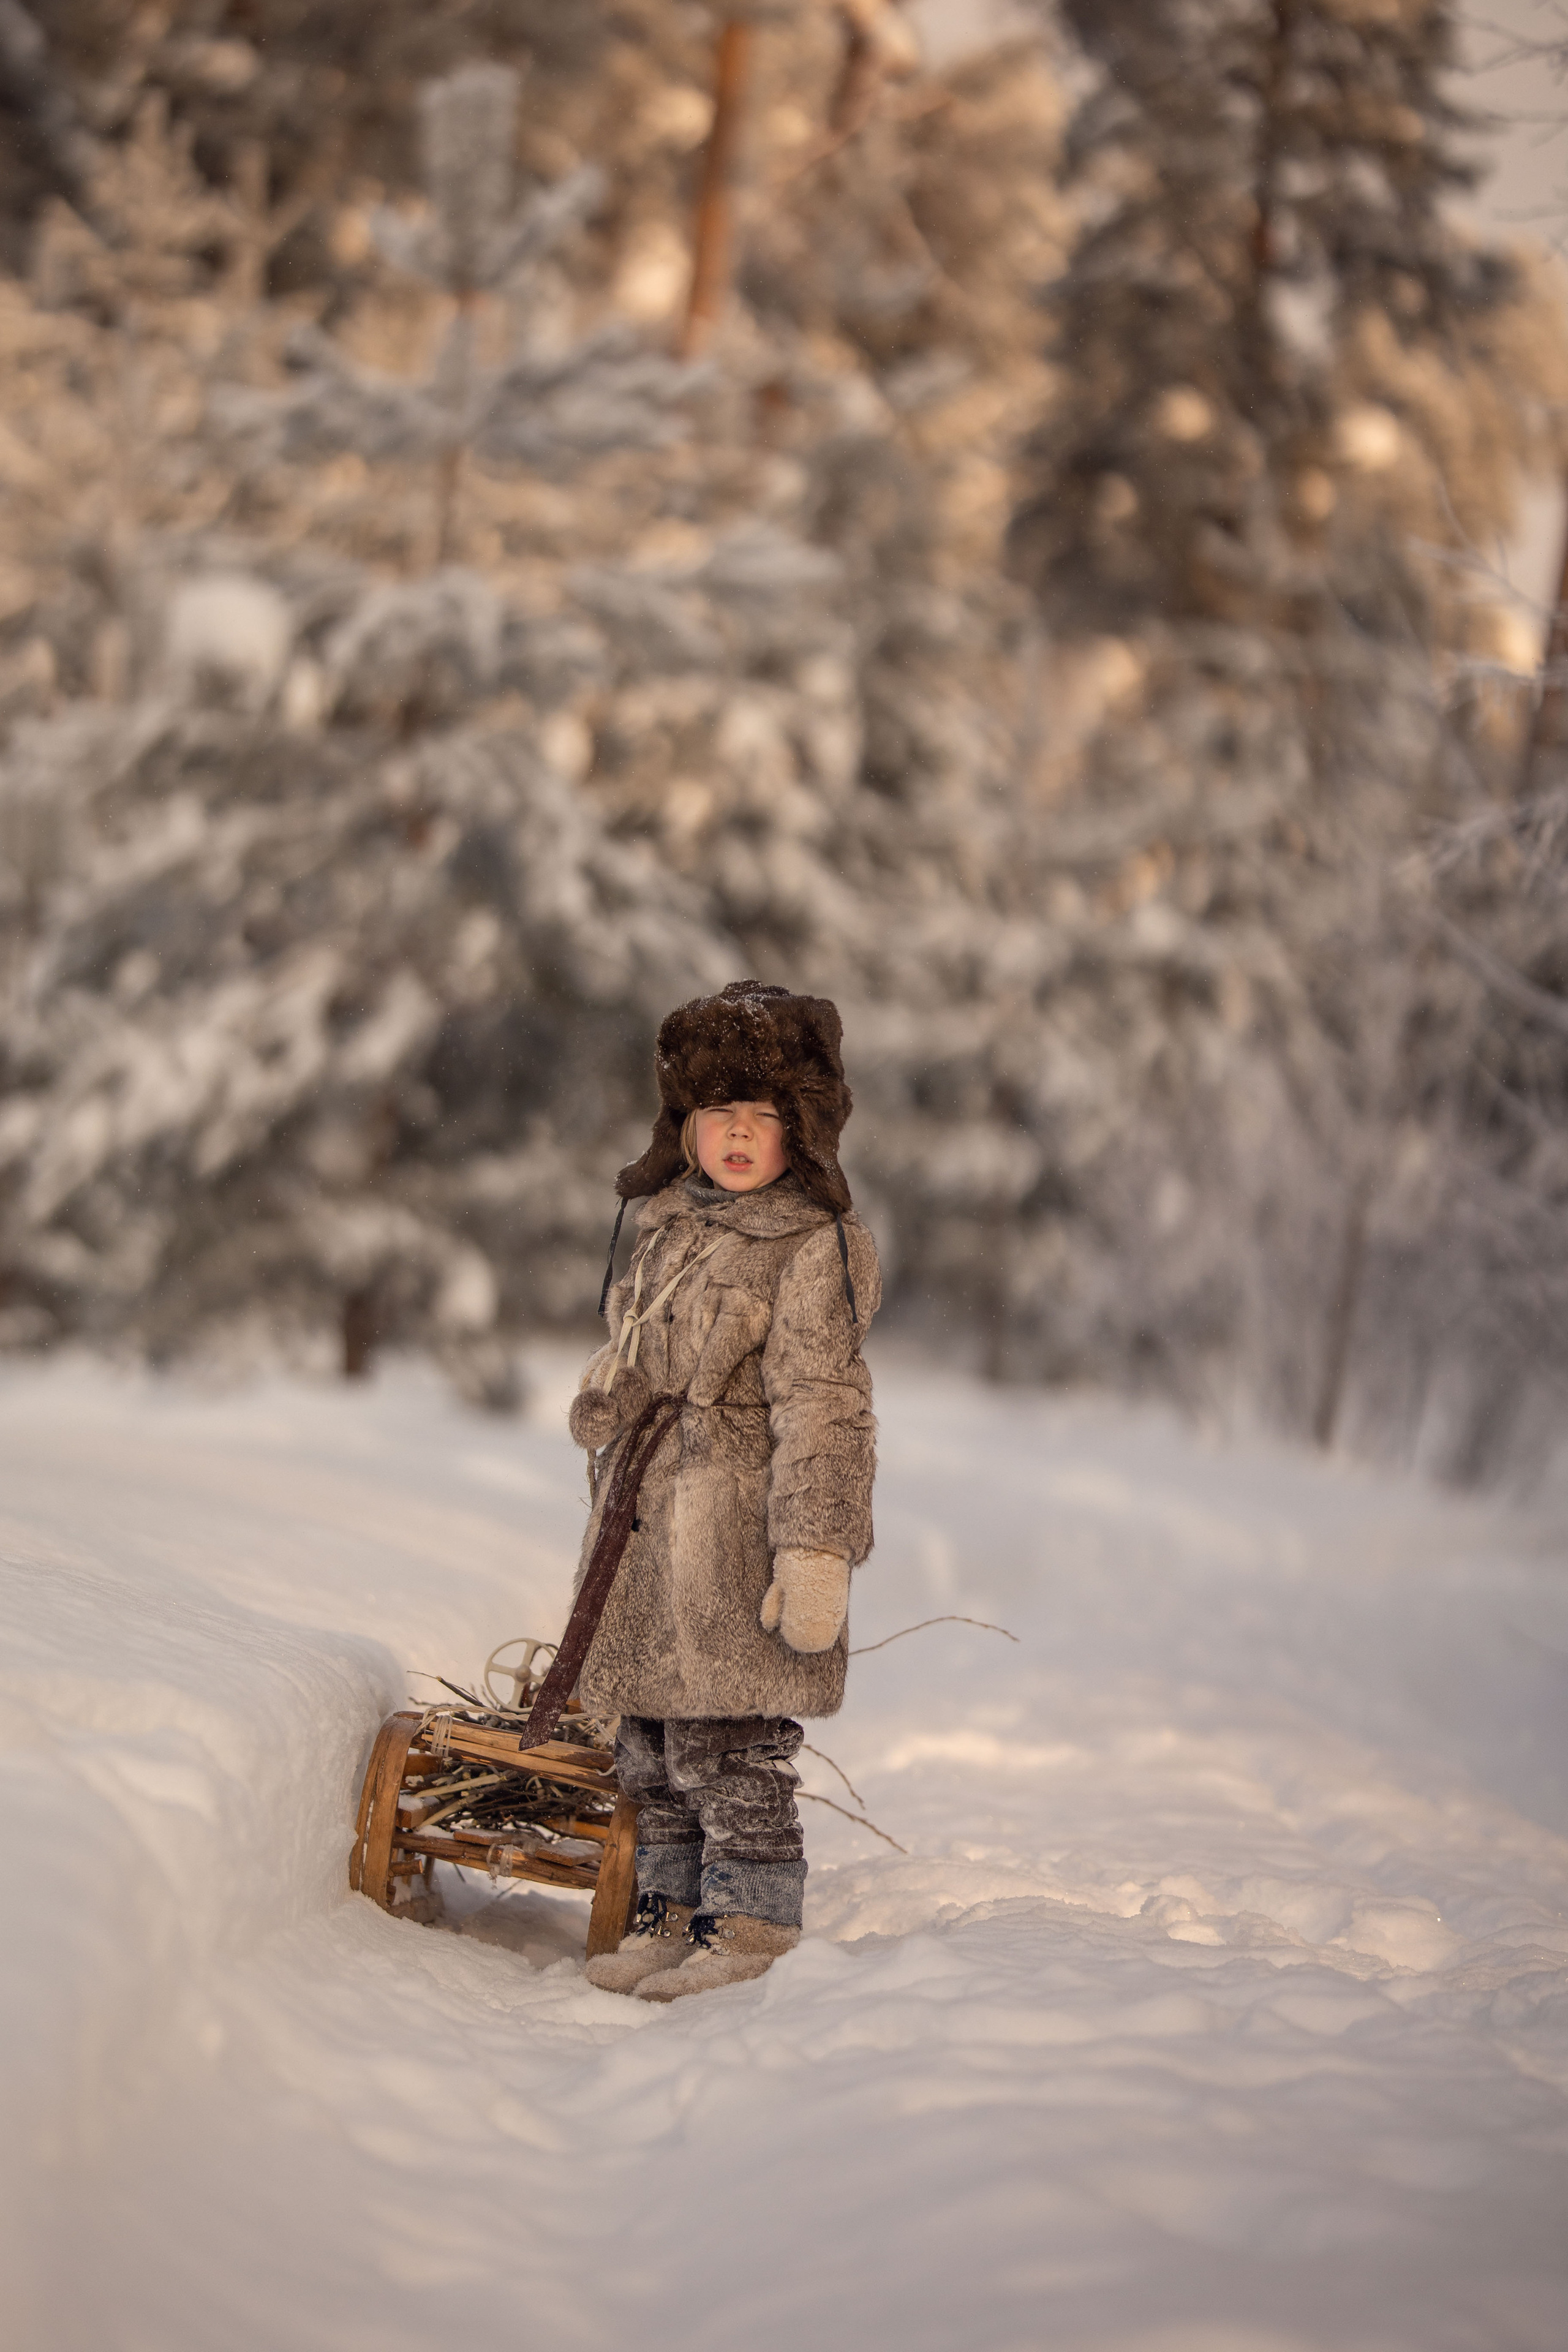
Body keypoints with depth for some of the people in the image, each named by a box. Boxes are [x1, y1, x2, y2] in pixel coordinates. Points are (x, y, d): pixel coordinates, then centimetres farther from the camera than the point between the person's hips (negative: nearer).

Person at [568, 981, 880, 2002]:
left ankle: (749, 1929, 7)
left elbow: (821, 1409, -15)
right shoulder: (670, 1228, 14)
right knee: (651, 1744, 14)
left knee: (729, 1747, -4)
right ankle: (673, 1910, 25)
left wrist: (817, 1551, -20)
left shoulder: (813, 1247, -10)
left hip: (739, 1538, -8)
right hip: (649, 1533, 8)